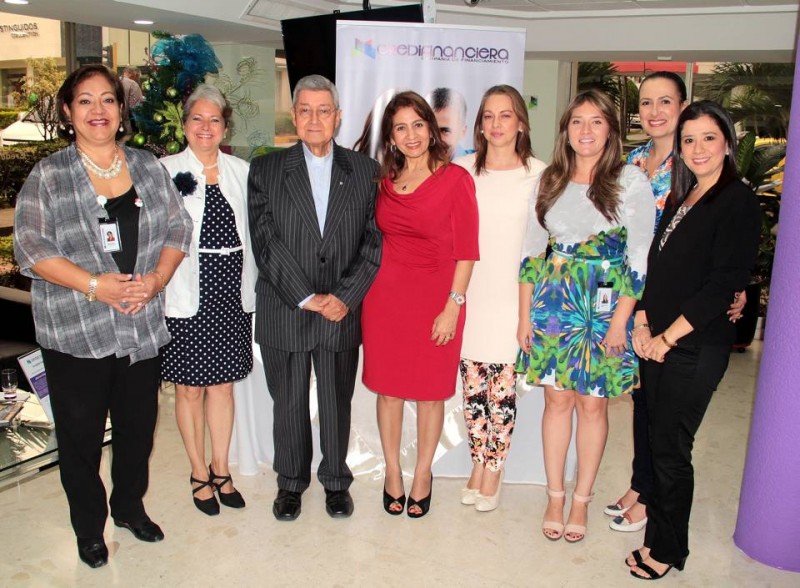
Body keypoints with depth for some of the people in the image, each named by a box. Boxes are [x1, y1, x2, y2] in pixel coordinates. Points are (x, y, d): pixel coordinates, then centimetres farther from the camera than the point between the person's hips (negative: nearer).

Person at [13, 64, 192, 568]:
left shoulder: (148, 167, 5)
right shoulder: (48, 176, -4)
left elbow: (177, 228, 5)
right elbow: (32, 248, -10)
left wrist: (157, 278, -11)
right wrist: (95, 285, -20)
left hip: (143, 328, 3)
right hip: (76, 333, -3)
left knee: (138, 426, 16)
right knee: (81, 435, 10)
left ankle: (130, 506, 40)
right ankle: (89, 527, 31)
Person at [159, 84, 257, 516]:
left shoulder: (241, 171, 7)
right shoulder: (165, 171, -3)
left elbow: (252, 232, 10)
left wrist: (250, 287, 5)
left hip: (231, 294, 3)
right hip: (186, 296, -3)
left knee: (224, 384, 13)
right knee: (190, 388, 9)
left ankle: (221, 469, 29)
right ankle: (199, 473, 26)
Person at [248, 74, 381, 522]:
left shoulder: (365, 170, 3)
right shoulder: (266, 170, 1)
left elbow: (375, 242, -1)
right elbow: (265, 243, -7)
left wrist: (345, 297, -11)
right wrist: (307, 298, -13)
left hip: (343, 313, 0)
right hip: (284, 313, 0)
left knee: (338, 403, 13)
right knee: (289, 404, 12)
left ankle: (336, 480, 33)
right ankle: (292, 482, 33)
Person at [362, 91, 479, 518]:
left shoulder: (455, 179, -7)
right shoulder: (386, 181, 8)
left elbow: (466, 252, -8)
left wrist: (452, 307, -12)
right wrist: (369, 287, 6)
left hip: (435, 298, -4)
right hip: (385, 294, 4)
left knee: (430, 392, 8)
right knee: (388, 388, 11)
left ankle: (422, 475, 27)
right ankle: (392, 472, 28)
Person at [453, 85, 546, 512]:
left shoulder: (539, 174, -1)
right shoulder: (462, 171, 5)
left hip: (513, 298, -2)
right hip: (469, 296, 2)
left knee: (502, 390, 3)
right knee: (472, 387, 8)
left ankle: (494, 469, 20)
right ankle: (478, 464, 26)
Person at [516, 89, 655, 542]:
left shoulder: (630, 180, -4)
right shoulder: (550, 181, 7)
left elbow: (640, 257, -6)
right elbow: (532, 251, 8)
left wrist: (620, 321, -10)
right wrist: (525, 314, 4)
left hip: (605, 304, -2)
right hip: (553, 302, 3)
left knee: (593, 403, 6)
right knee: (557, 400, 9)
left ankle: (581, 500, 23)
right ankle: (555, 496, 24)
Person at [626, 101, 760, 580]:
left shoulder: (738, 200, -9)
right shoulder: (680, 198, 14)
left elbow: (725, 283, -16)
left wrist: (668, 336, -14)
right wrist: (642, 323, 2)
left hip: (696, 347, -6)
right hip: (658, 342, 7)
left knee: (671, 448, 1)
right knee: (655, 437, 11)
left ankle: (667, 550, 19)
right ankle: (659, 528, 28)